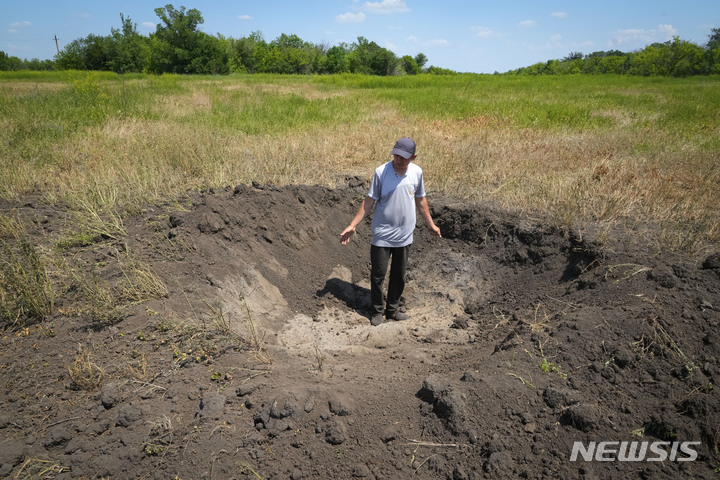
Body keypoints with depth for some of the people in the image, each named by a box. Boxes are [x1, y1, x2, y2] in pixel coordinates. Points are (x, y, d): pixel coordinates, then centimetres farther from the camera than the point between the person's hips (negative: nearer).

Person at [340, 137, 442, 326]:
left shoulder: (417, 172, -3)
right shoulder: (381, 172, -14)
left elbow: (420, 199, 12)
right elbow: (369, 201, -8)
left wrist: (430, 224, 20)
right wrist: (353, 225, -10)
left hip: (404, 235, 4)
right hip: (382, 235, -3)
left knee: (399, 276, 15)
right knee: (378, 275, 5)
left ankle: (392, 310, 33)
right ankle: (378, 311, 26)